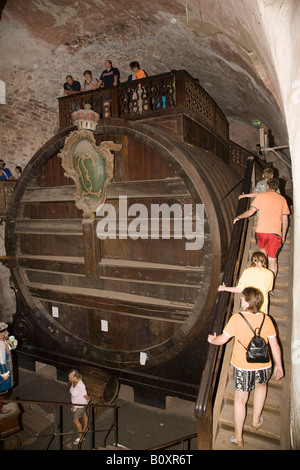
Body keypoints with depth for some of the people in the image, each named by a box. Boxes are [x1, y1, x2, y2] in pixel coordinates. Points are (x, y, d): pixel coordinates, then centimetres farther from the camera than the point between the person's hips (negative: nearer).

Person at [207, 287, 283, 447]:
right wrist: (278, 365, 10)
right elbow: (275, 346, -4)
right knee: (261, 385, 34)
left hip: (242, 367, -3)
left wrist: (212, 340, 9)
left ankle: (238, 437, 28)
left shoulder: (237, 319, -19)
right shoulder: (266, 319, -10)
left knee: (240, 400, 15)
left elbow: (222, 339, -12)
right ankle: (256, 421, 47)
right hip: (263, 365, 3)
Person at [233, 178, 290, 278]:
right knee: (272, 259, 5)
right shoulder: (282, 199, 13)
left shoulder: (261, 196, 4)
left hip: (261, 231, -1)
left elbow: (250, 212, 2)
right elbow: (285, 220, 12)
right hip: (276, 232, 1)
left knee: (263, 249, 26)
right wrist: (283, 235, 20)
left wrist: (238, 217, 18)